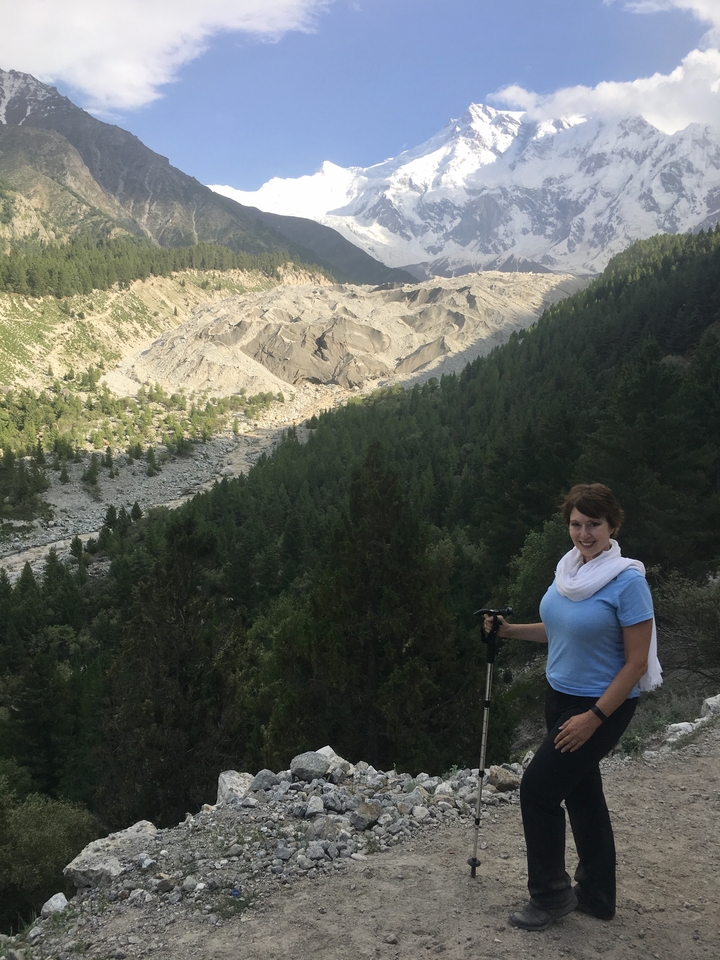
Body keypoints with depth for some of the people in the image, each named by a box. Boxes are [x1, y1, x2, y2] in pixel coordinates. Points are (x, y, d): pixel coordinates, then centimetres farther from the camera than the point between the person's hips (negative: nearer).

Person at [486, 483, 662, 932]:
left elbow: (636, 663, -19)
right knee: (582, 793, 16)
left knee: (539, 787, -6)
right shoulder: (568, 569, 1)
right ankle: (597, 895, 32)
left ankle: (551, 894, 14)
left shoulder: (627, 582, -21)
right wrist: (511, 631, 3)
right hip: (561, 697, 8)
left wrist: (594, 717, -20)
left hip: (602, 706, -8)